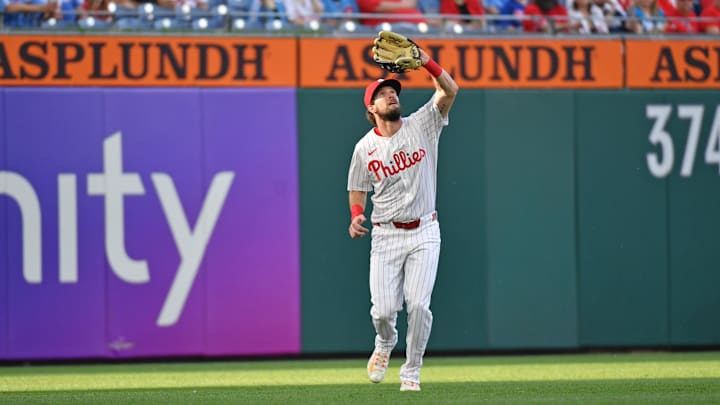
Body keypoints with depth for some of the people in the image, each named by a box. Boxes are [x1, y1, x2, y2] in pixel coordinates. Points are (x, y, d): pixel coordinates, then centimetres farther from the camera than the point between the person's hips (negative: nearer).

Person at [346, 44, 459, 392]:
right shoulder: (365, 148, 2)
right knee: (384, 309, -6)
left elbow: (449, 90, -12)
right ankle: (385, 344, 30)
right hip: (385, 235, 0)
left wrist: (425, 62, -27)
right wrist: (356, 217, -8)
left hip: (424, 233, 0)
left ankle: (411, 371, 7)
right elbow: (357, 191, 12)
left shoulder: (421, 125, 0)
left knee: (418, 304, -11)